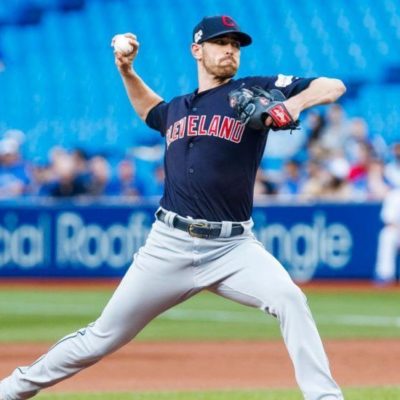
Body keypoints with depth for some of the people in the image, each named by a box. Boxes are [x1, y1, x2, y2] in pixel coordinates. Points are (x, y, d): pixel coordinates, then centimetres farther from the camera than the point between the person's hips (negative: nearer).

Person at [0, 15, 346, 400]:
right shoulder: (176, 109, 14)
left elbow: (334, 86, -5)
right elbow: (150, 111, 41)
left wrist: (295, 102, -24)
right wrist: (127, 72, 26)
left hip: (232, 247, -2)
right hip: (170, 245, 2)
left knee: (289, 299, -28)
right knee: (103, 336, 6)